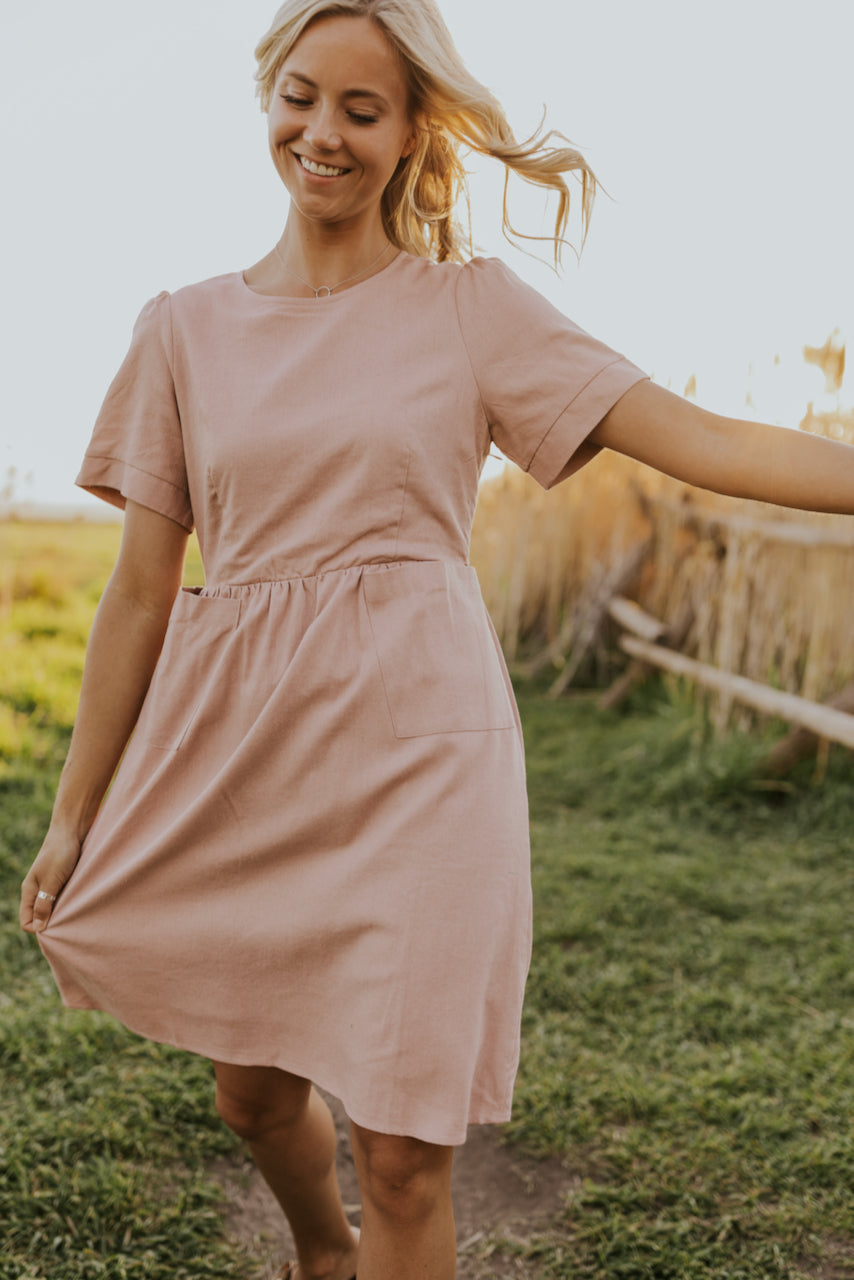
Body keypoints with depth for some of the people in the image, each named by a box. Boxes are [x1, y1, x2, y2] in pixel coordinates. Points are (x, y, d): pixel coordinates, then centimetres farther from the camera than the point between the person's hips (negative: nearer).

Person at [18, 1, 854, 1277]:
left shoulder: (472, 305, 2)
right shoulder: (187, 328, 6)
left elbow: (700, 441, -5)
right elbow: (140, 588, 7)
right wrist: (75, 815, 7)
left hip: (418, 746, -2)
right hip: (240, 748, 3)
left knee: (405, 1150, 0)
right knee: (255, 1093, 19)